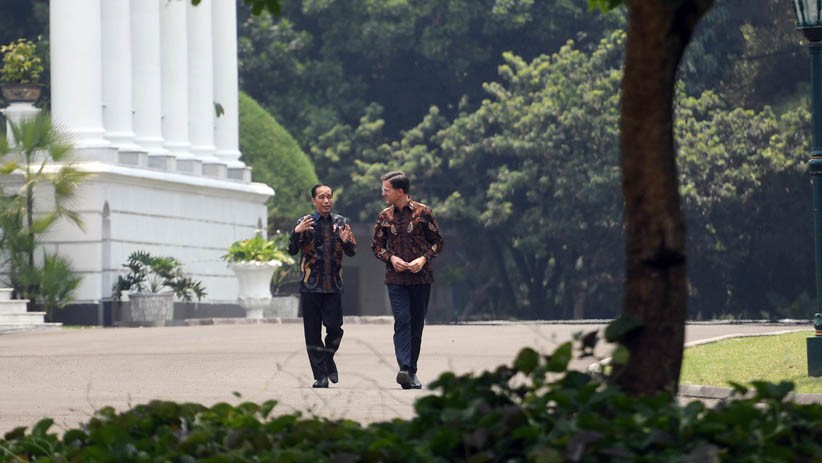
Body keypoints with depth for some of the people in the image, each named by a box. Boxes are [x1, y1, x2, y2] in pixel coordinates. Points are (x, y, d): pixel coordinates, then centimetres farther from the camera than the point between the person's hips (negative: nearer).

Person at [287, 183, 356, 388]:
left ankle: (328, 359, 25)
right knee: (313, 332, -1)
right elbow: (292, 250, -4)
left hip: (333, 285, 2)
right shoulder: (305, 222, 2)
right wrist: (297, 232, -22)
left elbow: (352, 252, 9)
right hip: (310, 286, -1)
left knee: (335, 328, -4)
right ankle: (320, 376, 4)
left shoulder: (340, 222, 9)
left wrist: (346, 241, -13)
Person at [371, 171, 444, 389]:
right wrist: (391, 258, -5)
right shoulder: (384, 216, 6)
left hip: (421, 277, 0)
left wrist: (423, 259, -12)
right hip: (396, 278, 0)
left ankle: (412, 371, 14)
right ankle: (405, 369, -25)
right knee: (402, 321, -14)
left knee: (417, 324, 5)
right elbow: (376, 245, 14)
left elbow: (437, 242, 5)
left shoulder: (423, 212, 0)